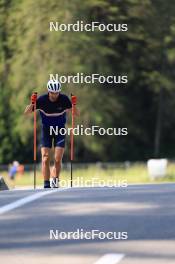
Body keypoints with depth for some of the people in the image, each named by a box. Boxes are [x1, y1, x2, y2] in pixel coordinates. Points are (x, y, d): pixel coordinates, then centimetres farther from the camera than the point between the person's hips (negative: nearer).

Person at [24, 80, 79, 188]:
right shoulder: (42, 100, -15)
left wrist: (73, 105, -32)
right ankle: (46, 184, -9)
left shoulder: (64, 99, -15)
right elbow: (27, 112, -12)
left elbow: (77, 114, -12)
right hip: (46, 129, 0)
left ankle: (56, 179, 13)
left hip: (60, 130, 0)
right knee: (46, 159, -11)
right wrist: (32, 104, -31)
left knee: (58, 160, -9)